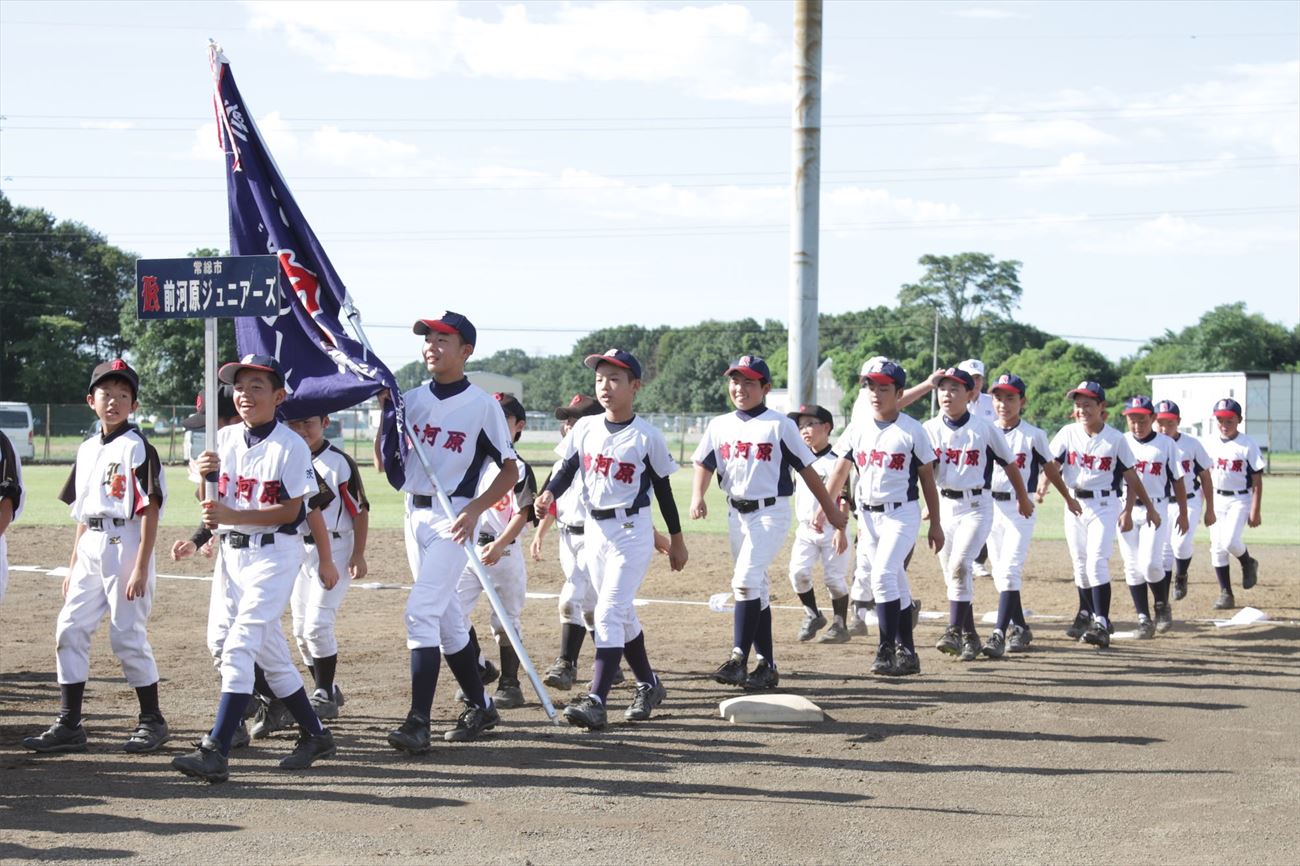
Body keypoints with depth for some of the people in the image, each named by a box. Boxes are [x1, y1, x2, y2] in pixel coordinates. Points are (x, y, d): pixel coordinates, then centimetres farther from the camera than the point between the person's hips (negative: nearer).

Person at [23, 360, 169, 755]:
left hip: (126, 542, -7)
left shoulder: (138, 447, -7)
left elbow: (150, 510, -11)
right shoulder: (87, 450, 15)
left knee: (128, 635, -4)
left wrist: (140, 568, -17)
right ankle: (68, 725, 6)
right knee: (69, 630, 2)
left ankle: (152, 722, 9)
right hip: (90, 548, 7)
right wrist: (73, 565, 16)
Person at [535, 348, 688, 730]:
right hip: (595, 529, 6)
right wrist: (548, 494, -18)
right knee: (622, 613, 16)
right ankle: (648, 685, 32)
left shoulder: (647, 436, -8)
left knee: (609, 613, -15)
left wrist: (676, 539, 5)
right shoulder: (585, 428, 4)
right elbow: (567, 469, 4)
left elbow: (662, 489, -1)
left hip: (633, 530, -6)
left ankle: (596, 701, -22)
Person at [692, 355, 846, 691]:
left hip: (770, 512, -6)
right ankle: (767, 666, 15)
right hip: (737, 513, 6)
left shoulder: (779, 425, -5)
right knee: (757, 587, 10)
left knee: (746, 581, -19)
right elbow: (704, 464, 8)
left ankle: (738, 660, -21)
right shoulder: (720, 426, 9)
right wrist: (697, 496, -12)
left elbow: (806, 469, -2)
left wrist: (830, 509, 2)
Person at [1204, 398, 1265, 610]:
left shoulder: (1248, 445, -10)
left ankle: (1248, 564, 13)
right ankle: (1225, 594, 10)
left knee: (1230, 541, -20)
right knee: (1217, 547, 2)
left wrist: (1256, 511, -13)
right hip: (1217, 499, 5)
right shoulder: (1210, 444, 3)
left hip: (1240, 499, -5)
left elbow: (1257, 480, -9)